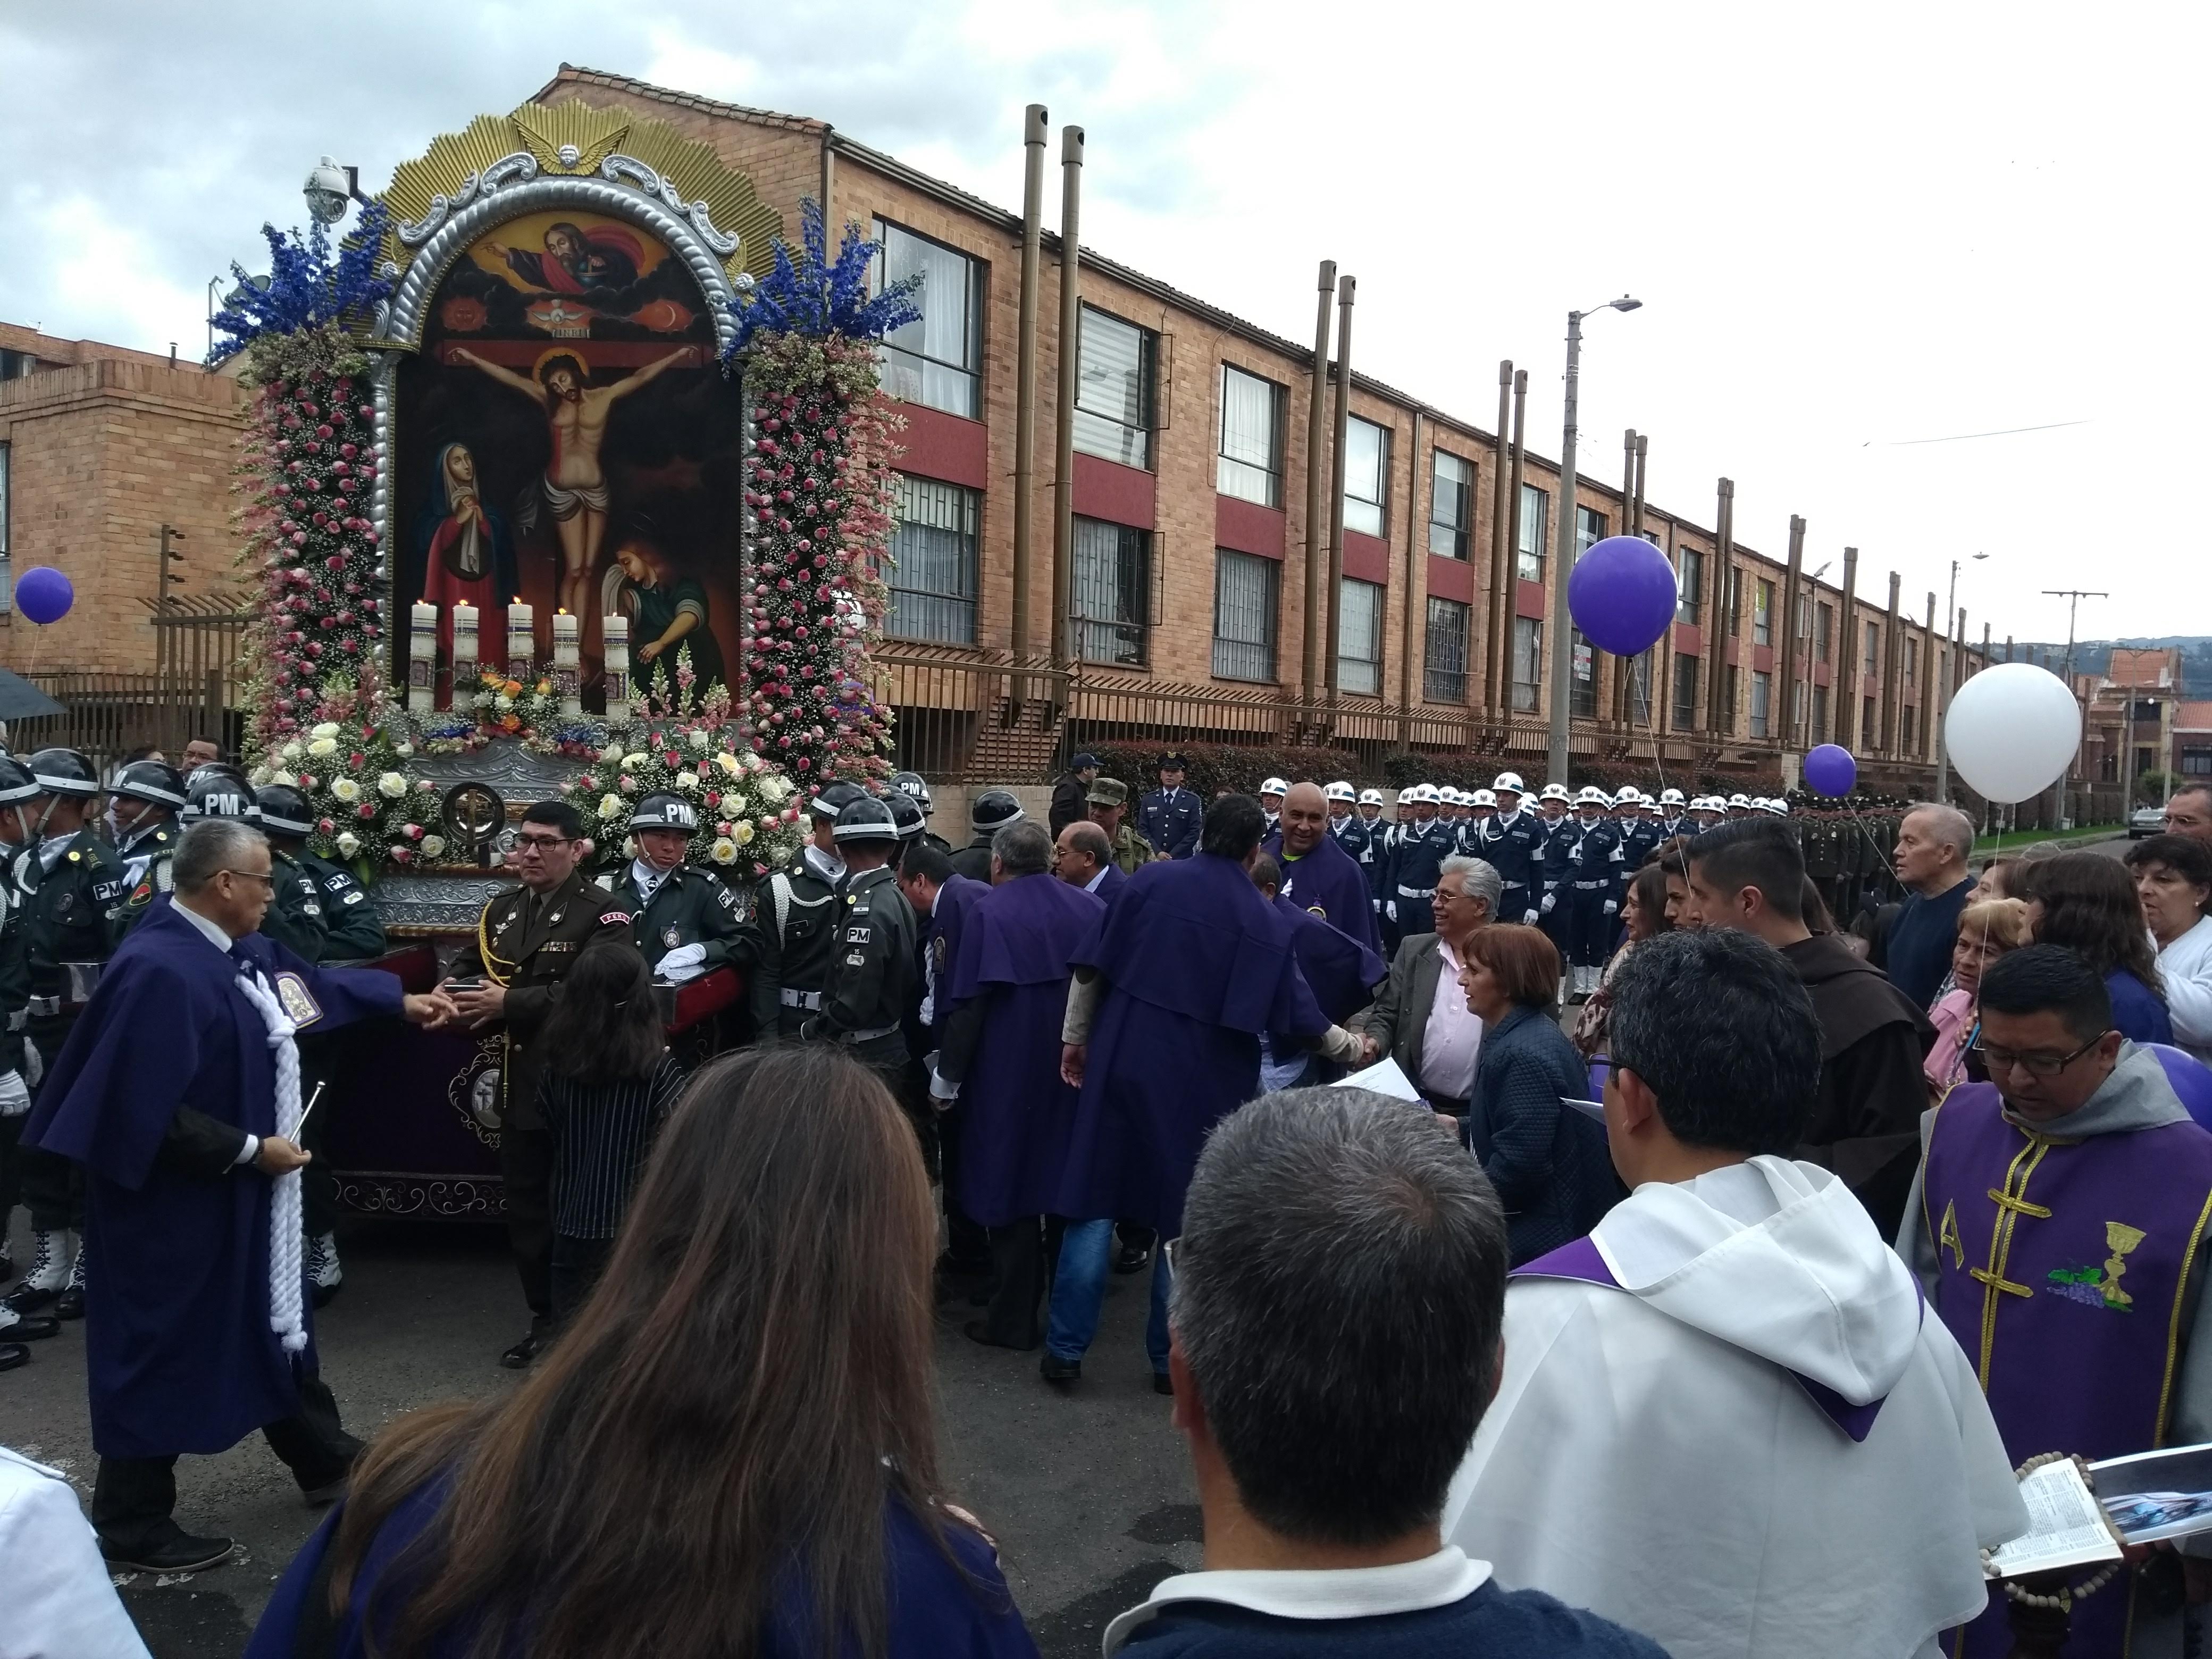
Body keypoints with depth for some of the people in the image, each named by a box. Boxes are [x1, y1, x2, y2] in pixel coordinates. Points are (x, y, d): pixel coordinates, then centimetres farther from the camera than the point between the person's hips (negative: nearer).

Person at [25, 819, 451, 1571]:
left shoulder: (239, 949, 2)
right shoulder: (160, 972, -28)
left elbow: (315, 983, 21)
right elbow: (150, 1114, -29)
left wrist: (404, 1001, 25)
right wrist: (250, 1151, -20)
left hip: (239, 1193, 10)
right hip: (174, 1203, -10)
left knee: (276, 1321, 22)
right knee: (162, 1352, 5)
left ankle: (326, 1461, 38)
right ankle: (132, 1526, 22)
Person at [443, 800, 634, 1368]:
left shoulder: (603, 913, -11)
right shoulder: (501, 909, 13)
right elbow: (468, 967, 13)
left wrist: (510, 1003, -25)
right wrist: (452, 993, -10)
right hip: (520, 1084, 7)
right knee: (526, 1209, 15)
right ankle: (544, 1320, 29)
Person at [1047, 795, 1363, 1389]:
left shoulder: (1151, 881, -2)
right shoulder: (1267, 922, -2)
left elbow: (1092, 968, -3)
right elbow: (1295, 1013, 1)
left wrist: (1075, 1037, 8)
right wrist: (1347, 1046, 18)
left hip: (1122, 1062, 1)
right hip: (1202, 1083, 0)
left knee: (1095, 1203, 8)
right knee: (1185, 1216, 12)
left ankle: (1065, 1349, 12)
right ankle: (1171, 1358, 20)